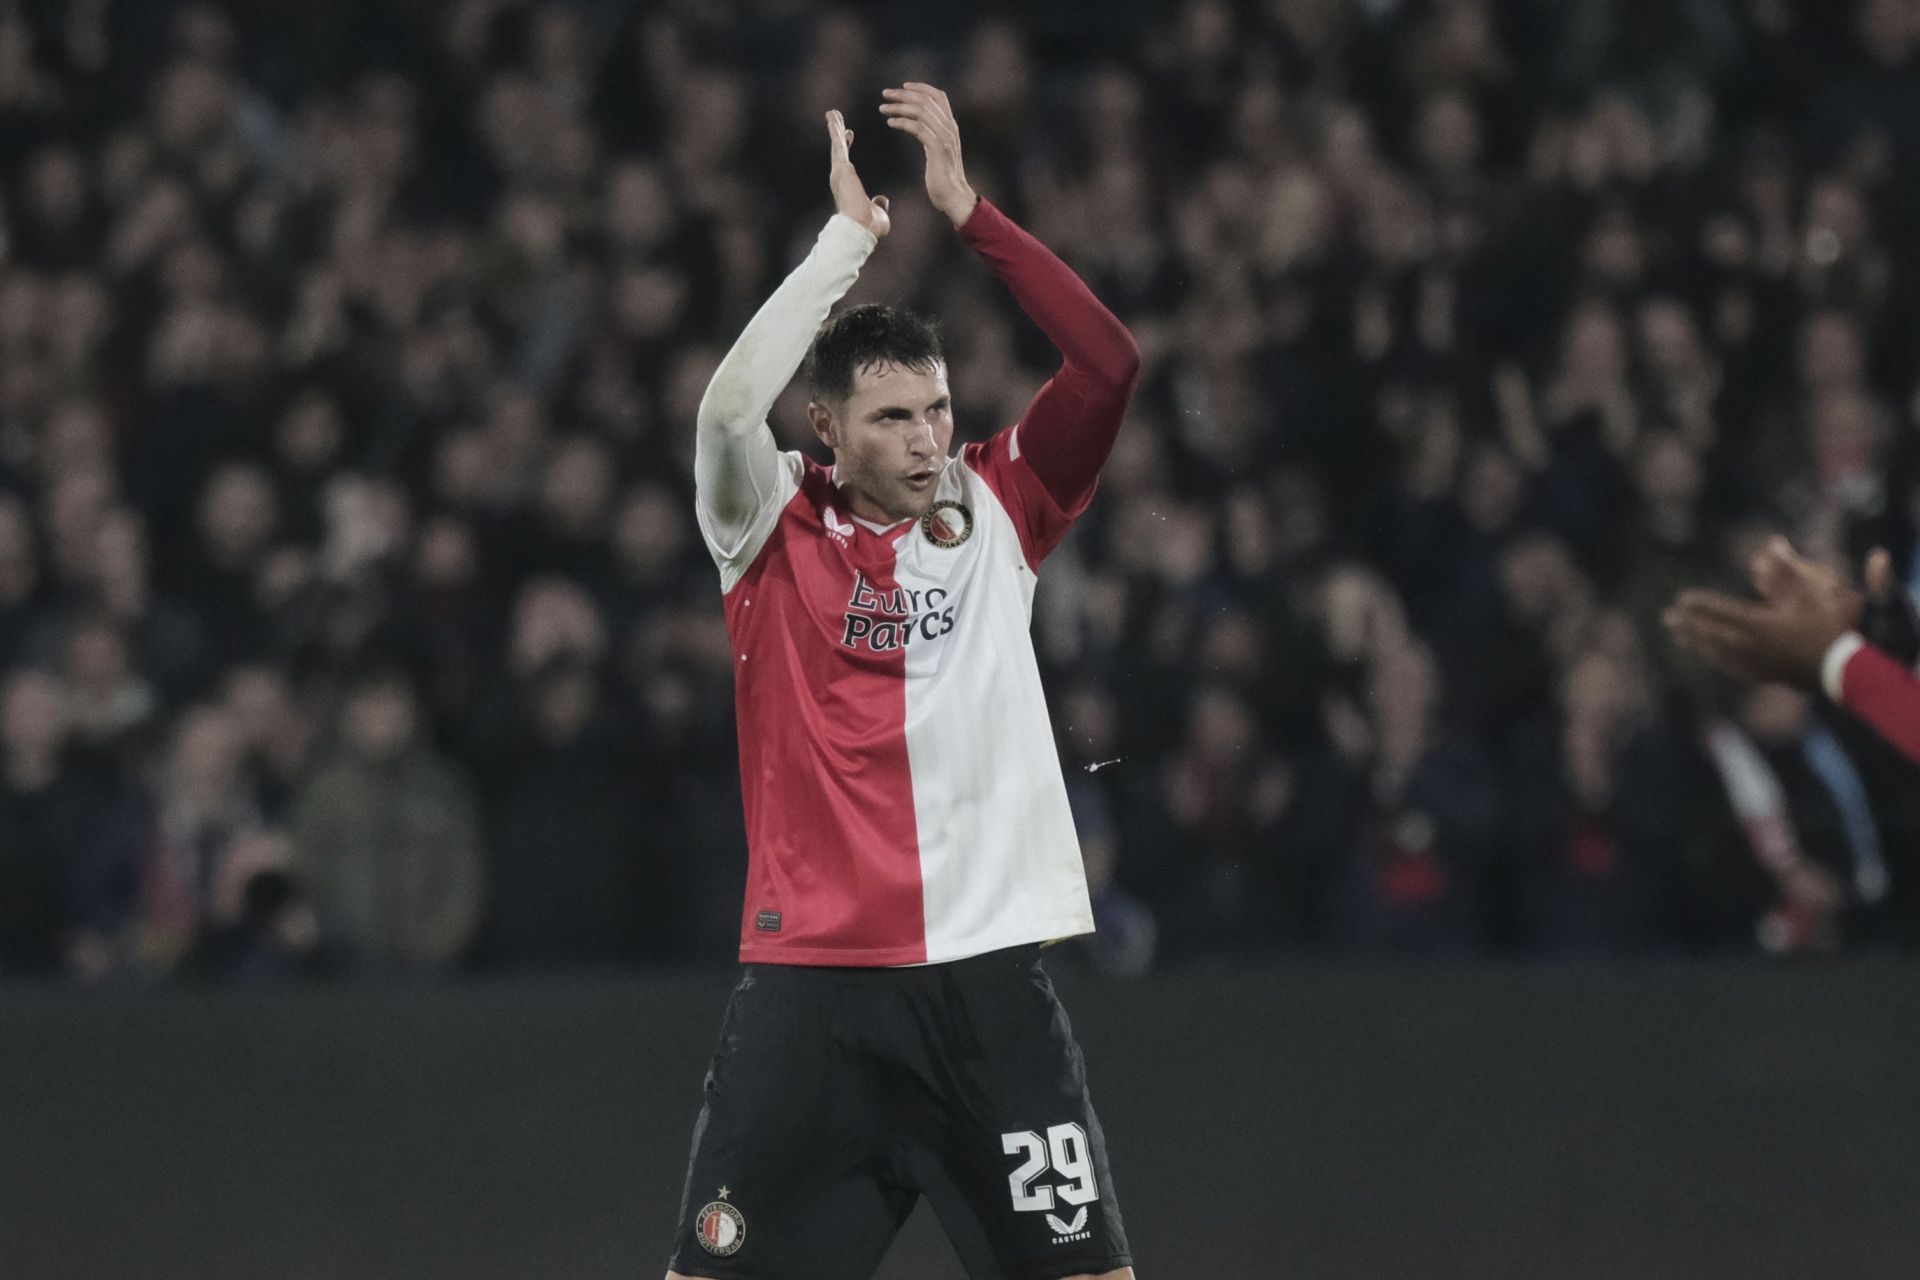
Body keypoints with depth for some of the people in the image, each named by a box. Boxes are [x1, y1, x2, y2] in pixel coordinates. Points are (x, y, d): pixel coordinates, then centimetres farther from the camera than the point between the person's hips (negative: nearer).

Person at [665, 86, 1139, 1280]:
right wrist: (850, 233, -13)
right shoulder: (775, 531, 2)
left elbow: (1110, 363, -4)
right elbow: (730, 404, -19)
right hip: (811, 976, -1)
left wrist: (966, 207, -8)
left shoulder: (995, 515, 7)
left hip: (989, 974, 1)